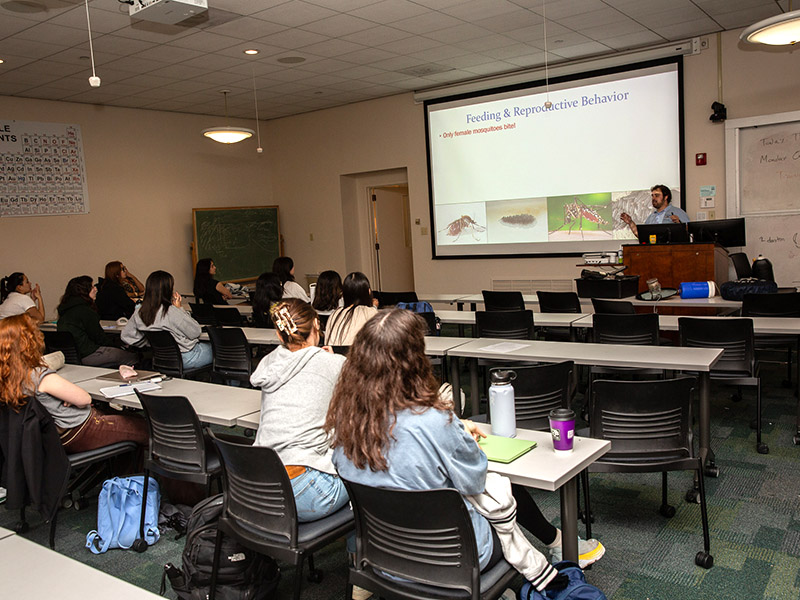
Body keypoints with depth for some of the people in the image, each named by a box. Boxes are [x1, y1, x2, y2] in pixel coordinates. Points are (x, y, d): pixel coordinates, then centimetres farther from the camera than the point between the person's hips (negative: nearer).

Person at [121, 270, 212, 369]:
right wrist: (179, 308, -13)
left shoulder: (139, 311, -6)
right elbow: (196, 332, -18)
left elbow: (126, 336, 6)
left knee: (204, 344, 27)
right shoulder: (172, 312, -28)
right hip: (185, 359, -8)